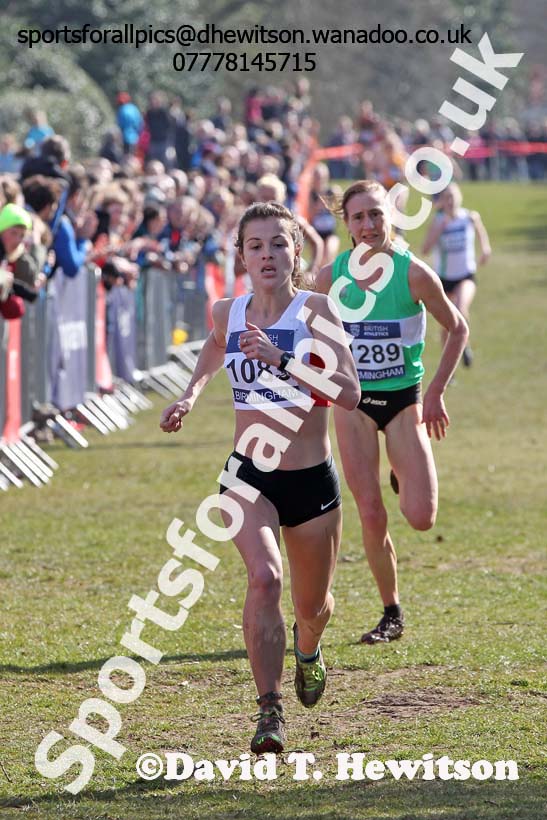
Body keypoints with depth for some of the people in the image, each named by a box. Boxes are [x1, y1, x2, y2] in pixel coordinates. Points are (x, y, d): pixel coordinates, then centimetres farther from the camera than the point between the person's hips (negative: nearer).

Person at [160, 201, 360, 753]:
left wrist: (281, 359, -33)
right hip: (248, 478, 1)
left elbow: (349, 393, -25)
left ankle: (307, 647, 55)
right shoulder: (227, 313, 1)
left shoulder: (315, 309, -12)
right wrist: (191, 392, 15)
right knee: (263, 577, -27)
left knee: (312, 606, 17)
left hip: (312, 480, -1)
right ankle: (269, 712, -24)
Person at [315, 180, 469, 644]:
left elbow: (458, 330, 0)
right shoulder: (331, 276, -6)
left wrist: (436, 393, -3)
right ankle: (392, 615, 13)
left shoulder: (413, 273, -13)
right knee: (372, 517, -4)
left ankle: (407, 476, 26)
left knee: (421, 518, -10)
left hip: (405, 400, -1)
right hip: (353, 402, 1)